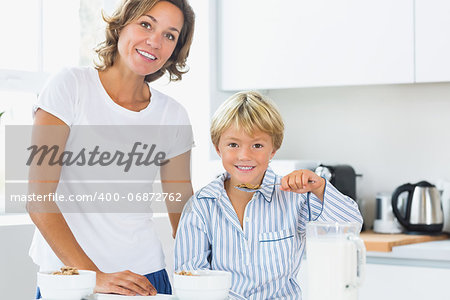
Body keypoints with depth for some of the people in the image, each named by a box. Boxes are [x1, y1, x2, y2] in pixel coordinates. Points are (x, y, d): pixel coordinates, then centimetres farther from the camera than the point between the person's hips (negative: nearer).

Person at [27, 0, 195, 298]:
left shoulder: (173, 116, 2)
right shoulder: (71, 86, -8)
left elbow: (183, 210, 9)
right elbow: (38, 198, -14)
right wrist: (93, 276, -21)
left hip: (146, 274, 3)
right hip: (67, 271, -3)